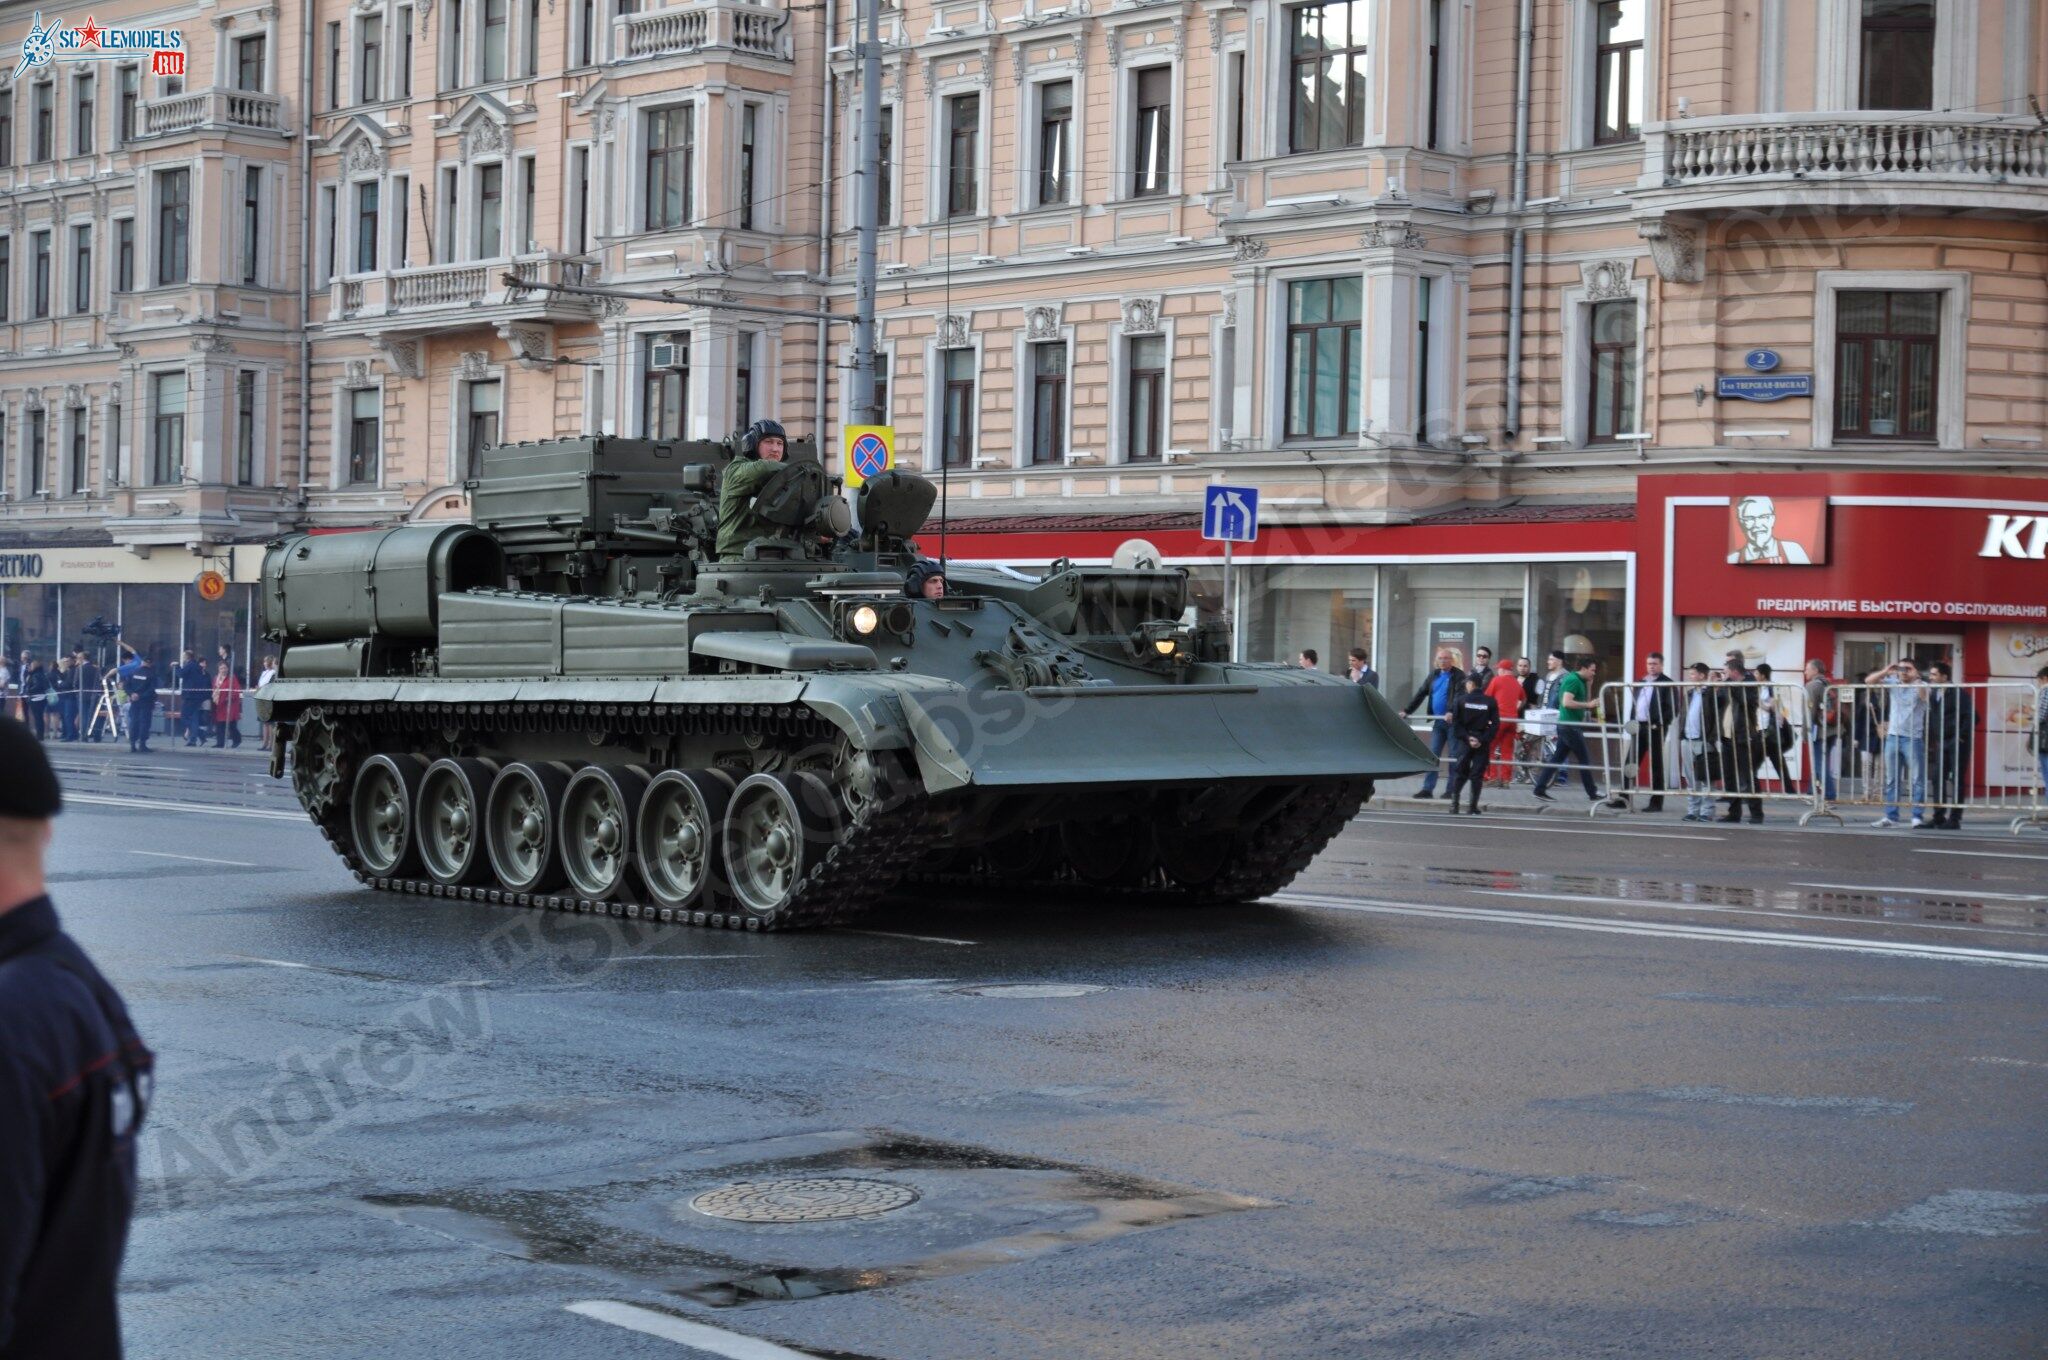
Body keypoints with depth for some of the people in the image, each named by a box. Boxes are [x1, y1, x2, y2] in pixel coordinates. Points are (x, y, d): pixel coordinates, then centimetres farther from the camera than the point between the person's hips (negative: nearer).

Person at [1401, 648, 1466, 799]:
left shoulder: (1459, 676, -5)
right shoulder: (1433, 675, 14)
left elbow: (1459, 696, -19)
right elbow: (1420, 694, 14)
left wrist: (1452, 712, -35)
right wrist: (1407, 711, 7)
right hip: (1438, 721, 6)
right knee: (1432, 756, 3)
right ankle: (1427, 789, 2)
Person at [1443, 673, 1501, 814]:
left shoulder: (1462, 699, -3)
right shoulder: (1490, 702, 0)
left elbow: (1456, 723, -7)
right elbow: (1495, 724, -5)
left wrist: (1467, 738, -6)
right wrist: (1483, 740, -7)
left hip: (1465, 742, 0)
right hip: (1482, 744, 0)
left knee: (1460, 772, 8)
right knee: (1477, 775, 3)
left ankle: (1454, 804, 1)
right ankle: (1474, 807, 0)